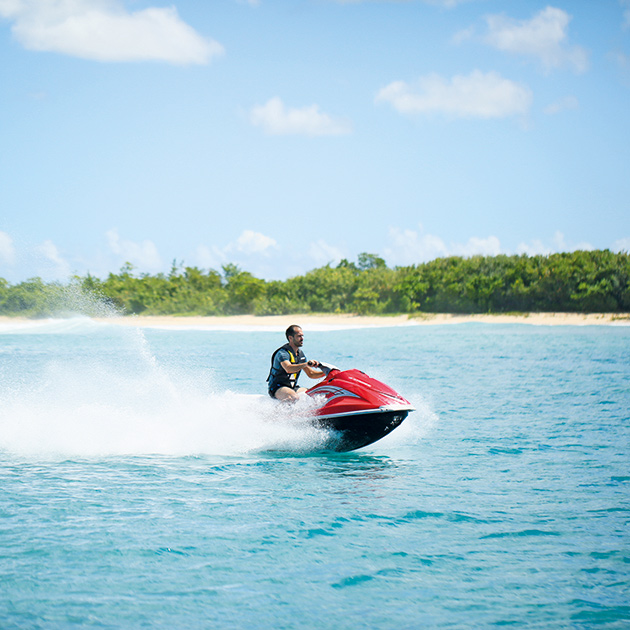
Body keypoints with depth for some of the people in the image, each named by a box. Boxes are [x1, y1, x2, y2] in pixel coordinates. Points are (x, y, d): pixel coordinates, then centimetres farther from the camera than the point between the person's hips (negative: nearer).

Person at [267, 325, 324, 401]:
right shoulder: (282, 353, -16)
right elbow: (288, 369, -36)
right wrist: (306, 364, -50)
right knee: (295, 397, -37)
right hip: (277, 388, -8)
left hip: (293, 388, 8)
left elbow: (310, 373, 18)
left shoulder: (300, 353, 12)